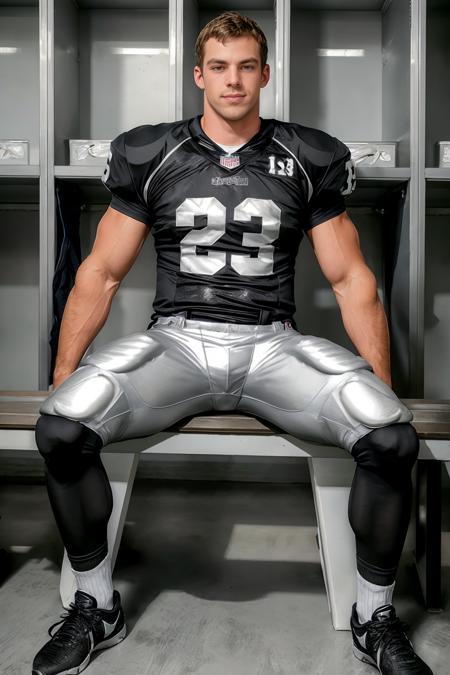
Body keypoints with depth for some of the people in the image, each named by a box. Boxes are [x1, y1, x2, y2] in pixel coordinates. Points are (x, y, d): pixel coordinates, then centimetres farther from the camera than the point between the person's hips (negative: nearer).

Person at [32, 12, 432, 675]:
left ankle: (376, 617, 2)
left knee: (393, 438, -25)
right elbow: (101, 273, 8)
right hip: (174, 340, 1)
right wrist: (61, 379, 0)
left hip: (271, 344, 0)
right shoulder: (149, 156, 7)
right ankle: (96, 607, 2)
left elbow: (351, 280, 7)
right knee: (60, 427, -26)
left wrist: (384, 390, -1)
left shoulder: (310, 160, 7)